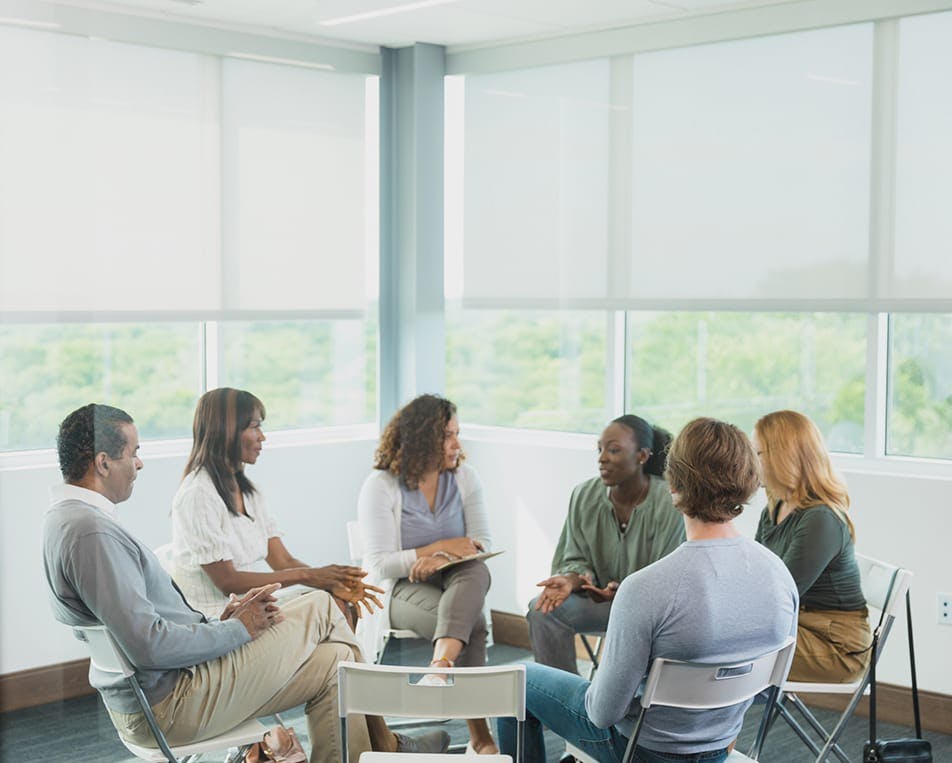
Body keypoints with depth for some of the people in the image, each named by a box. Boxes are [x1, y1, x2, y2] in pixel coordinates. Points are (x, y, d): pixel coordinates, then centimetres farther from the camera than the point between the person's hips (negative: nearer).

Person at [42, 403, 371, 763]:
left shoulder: (68, 519, 12)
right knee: (319, 608, -2)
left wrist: (216, 620, 5)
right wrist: (236, 629, -14)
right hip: (167, 708, -11)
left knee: (329, 664, 8)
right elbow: (149, 646, -29)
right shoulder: (91, 532, -24)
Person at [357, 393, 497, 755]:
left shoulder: (465, 478, 6)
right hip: (402, 589, -4)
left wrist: (442, 558, -21)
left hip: (456, 581, 4)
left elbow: (482, 546, 1)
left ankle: (442, 661, -54)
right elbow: (379, 565, -12)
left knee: (477, 570, -35)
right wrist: (441, 547, -16)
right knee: (472, 622, -33)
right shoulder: (380, 487, -7)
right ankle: (479, 732, -32)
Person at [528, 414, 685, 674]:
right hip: (601, 595, 4)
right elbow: (576, 561, 2)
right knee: (542, 609, -20)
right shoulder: (584, 496, -3)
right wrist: (569, 581, -21)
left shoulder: (671, 505, -17)